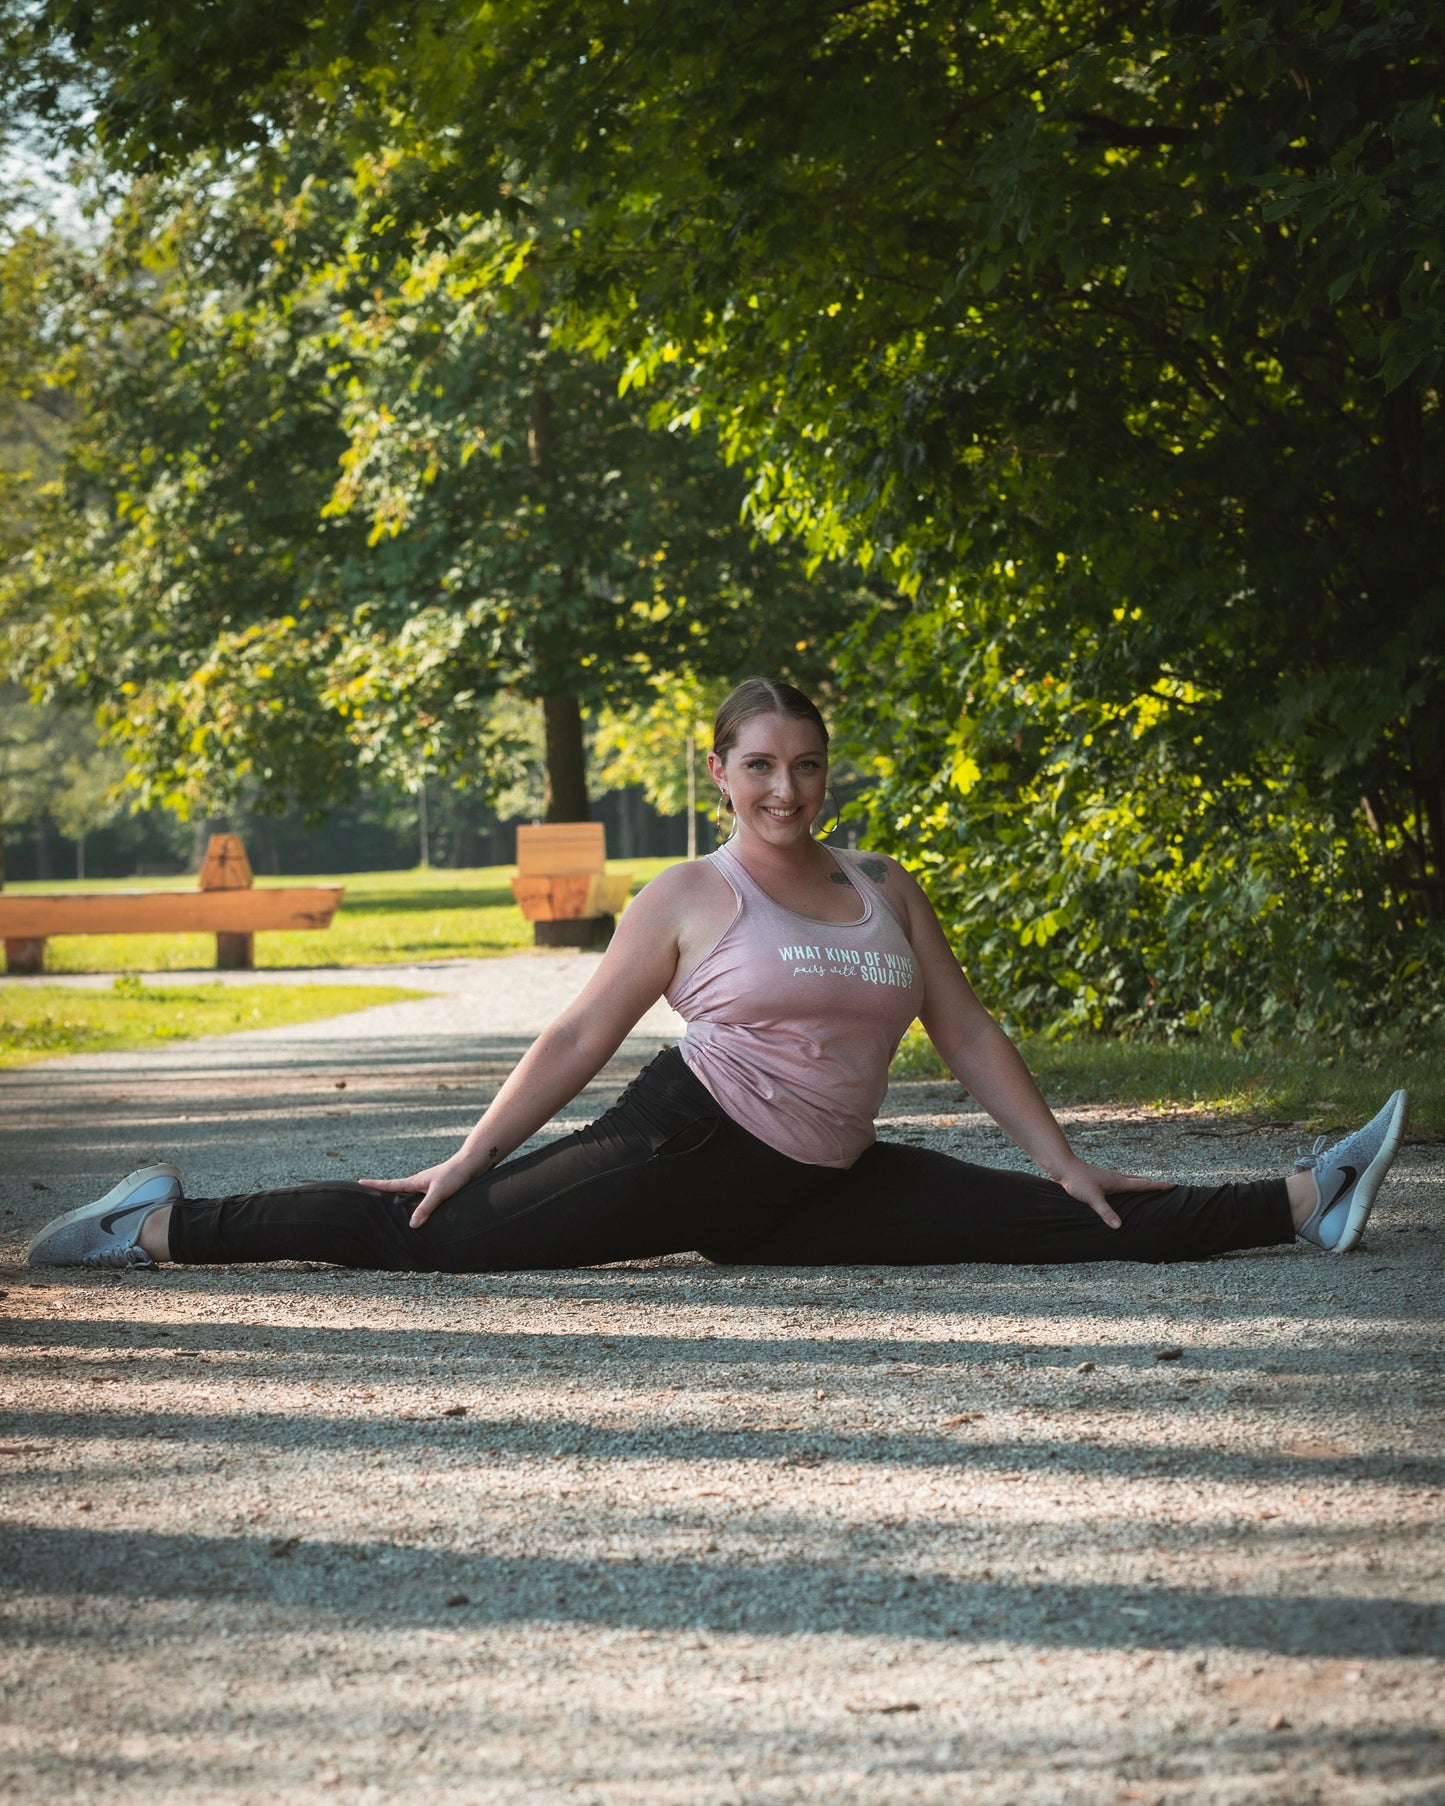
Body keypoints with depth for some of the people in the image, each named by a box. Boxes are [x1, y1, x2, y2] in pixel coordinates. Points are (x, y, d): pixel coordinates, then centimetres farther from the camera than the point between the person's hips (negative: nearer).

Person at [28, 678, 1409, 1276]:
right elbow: (576, 1040, 2)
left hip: (815, 1198, 4)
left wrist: (1063, 1160, 9)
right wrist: (466, 1159, -2)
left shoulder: (886, 891, 13)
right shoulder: (690, 899, 1)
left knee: (1050, 1226, -3)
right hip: (686, 1147, -4)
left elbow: (969, 1038, 15)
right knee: (447, 1237, -17)